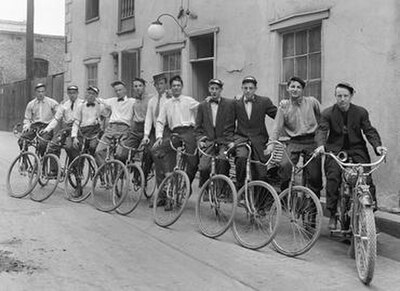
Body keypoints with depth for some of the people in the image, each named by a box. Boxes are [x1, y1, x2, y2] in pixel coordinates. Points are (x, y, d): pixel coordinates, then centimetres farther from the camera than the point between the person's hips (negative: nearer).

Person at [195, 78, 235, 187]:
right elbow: (198, 127, 15)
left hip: (223, 142, -1)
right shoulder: (202, 106, 14)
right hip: (208, 143, 2)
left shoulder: (229, 104, 6)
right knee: (203, 167, -19)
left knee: (222, 160, -28)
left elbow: (231, 126, 4)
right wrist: (199, 140, -1)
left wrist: (230, 142, -8)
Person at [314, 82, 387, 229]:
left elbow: (369, 130, -1)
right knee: (333, 177, -20)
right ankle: (333, 214, -11)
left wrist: (377, 145, -20)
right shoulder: (328, 113, 1)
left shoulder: (361, 112, 4)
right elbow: (321, 130, -11)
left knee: (366, 177, -16)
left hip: (357, 149, 1)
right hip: (335, 150, -1)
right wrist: (321, 145, -32)